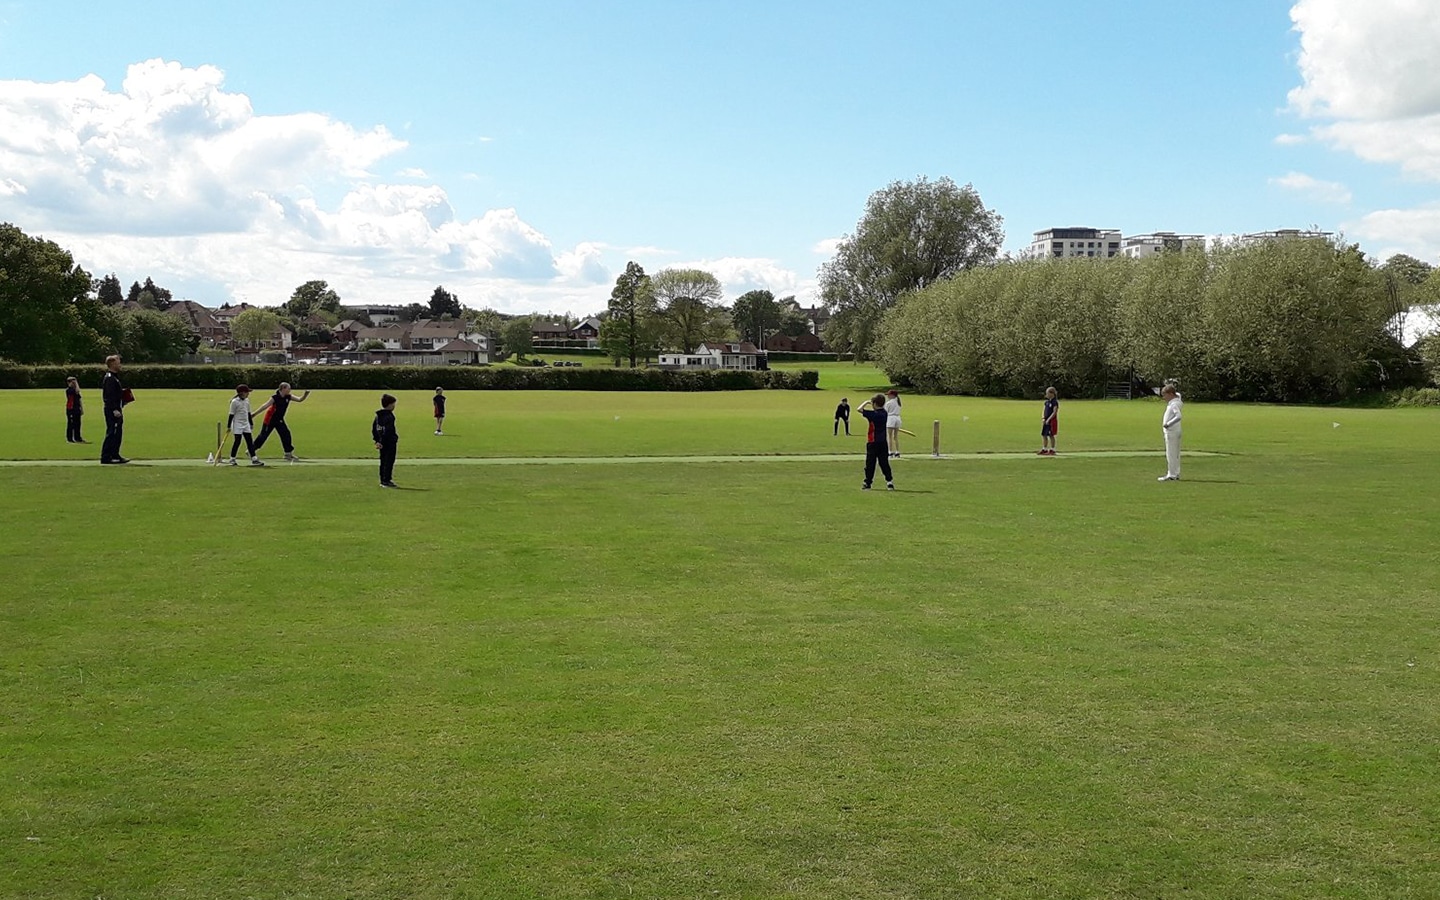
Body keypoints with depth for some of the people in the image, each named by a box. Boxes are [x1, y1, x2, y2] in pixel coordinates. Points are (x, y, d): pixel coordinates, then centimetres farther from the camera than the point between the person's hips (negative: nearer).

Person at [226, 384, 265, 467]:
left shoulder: (247, 400, 8)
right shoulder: (234, 401, -13)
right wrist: (229, 426, -11)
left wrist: (251, 423, 19)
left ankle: (254, 459, 3)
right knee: (237, 441, -5)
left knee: (250, 441, 3)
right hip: (237, 424, -7)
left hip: (246, 424, 7)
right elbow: (231, 414, -11)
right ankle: (232, 459, 7)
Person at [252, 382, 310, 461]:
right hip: (270, 420, -6)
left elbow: (300, 399, -1)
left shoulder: (288, 397, -4)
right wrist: (254, 414, -23)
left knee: (286, 434, 0)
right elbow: (265, 406, -23)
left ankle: (288, 454, 9)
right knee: (263, 436, -1)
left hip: (279, 420, 6)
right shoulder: (275, 398, -23)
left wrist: (305, 394, -20)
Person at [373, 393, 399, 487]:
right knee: (389, 461, -4)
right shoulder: (389, 415, -15)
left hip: (382, 442, 9)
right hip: (390, 442, -9)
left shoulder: (378, 415, 12)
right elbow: (388, 430, -23)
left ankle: (382, 480, 19)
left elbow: (373, 428, 15)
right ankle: (386, 481, -5)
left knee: (383, 461, 14)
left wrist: (377, 440, 16)